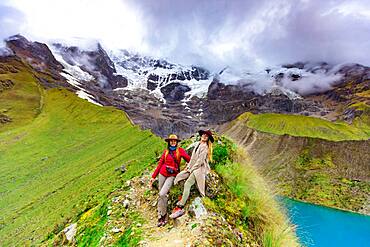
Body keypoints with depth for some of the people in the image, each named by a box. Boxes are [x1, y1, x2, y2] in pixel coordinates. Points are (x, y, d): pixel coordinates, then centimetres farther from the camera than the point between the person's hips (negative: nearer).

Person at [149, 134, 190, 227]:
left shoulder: (180, 150, 0)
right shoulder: (166, 152, 6)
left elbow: (189, 159, -4)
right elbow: (160, 164, 8)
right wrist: (153, 177, 7)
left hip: (172, 176, -3)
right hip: (162, 174, 3)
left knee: (162, 194, -16)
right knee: (161, 195, 6)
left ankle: (163, 216, 4)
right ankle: (161, 217, 18)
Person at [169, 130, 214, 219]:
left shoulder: (205, 147, -9)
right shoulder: (198, 144, 15)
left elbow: (200, 160, -15)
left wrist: (191, 169, -11)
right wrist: (188, 167, 7)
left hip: (200, 169, -9)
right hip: (193, 168, 9)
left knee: (187, 184, -19)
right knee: (179, 176, 2)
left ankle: (180, 208, -14)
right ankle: (182, 198, 7)